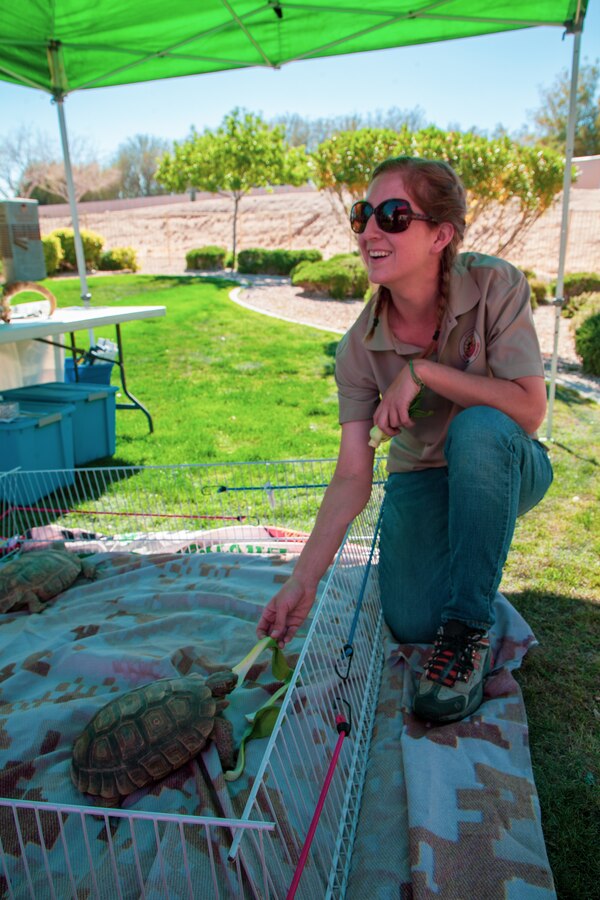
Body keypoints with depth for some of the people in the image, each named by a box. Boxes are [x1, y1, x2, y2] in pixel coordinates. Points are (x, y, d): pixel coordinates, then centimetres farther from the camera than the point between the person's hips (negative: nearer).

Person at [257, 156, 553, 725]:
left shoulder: (495, 285, -20)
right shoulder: (359, 347, -15)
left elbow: (529, 409, -25)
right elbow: (352, 476, -18)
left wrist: (421, 370, -28)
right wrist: (303, 581, -25)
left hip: (507, 469, -1)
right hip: (422, 480, 2)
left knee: (478, 427, -37)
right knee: (410, 623, -17)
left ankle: (468, 625, -20)